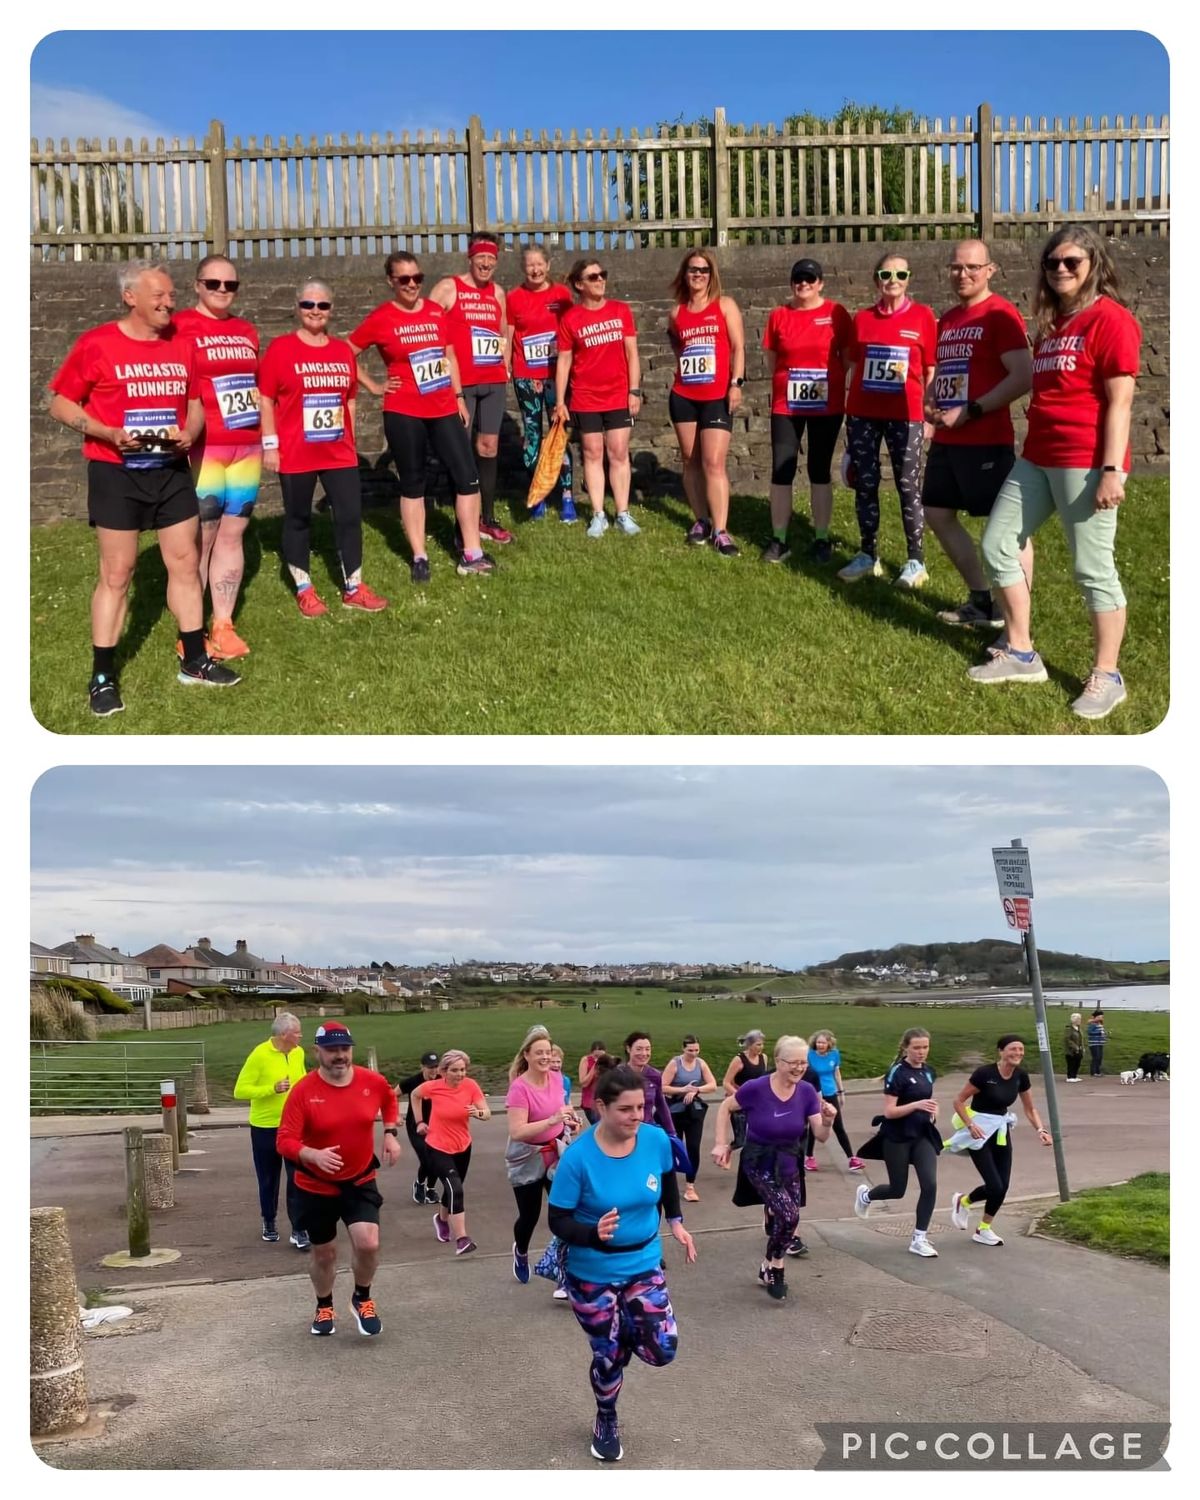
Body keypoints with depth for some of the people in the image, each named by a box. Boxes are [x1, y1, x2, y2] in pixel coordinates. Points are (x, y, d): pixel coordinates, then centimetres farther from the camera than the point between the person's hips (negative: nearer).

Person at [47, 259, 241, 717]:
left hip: (172, 471, 5)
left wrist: (189, 432, -7)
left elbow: (195, 401, 15)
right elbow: (60, 403, -5)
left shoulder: (181, 345, 6)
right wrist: (109, 434, -19)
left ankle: (195, 661, 21)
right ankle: (103, 676, 7)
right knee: (116, 572, -2)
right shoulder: (96, 344, -9)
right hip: (116, 474, -5)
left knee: (185, 563, 9)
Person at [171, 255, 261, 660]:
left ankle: (223, 625, 16)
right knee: (199, 539, -4)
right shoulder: (180, 327, -5)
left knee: (232, 534, 9)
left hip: (246, 448, 6)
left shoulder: (247, 331, 15)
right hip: (201, 450, -6)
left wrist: (265, 436, 20)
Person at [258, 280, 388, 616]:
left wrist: (350, 442, 14)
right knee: (298, 519, 7)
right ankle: (304, 590, 18)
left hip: (338, 452, 4)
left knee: (350, 515, 4)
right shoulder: (280, 348, -6)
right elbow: (265, 399, -5)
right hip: (295, 454, -4)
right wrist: (269, 445, -9)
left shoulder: (343, 350, 8)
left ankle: (353, 588, 15)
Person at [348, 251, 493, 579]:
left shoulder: (437, 311, 7)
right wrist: (375, 387, -1)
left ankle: (471, 554, 7)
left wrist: (459, 396, 11)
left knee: (468, 477, -1)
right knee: (412, 483, 6)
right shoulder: (380, 319, -5)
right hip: (403, 414, -4)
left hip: (444, 410, 4)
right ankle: (419, 557, 14)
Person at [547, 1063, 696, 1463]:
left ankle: (626, 1331, 27)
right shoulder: (578, 1156, -26)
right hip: (593, 1273, -3)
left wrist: (676, 1223, 12)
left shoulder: (656, 1140, -14)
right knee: (607, 1355, 10)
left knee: (662, 1350, -8)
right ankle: (606, 1421, 41)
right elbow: (558, 1221, -19)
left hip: (644, 1263, 3)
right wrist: (594, 1232, -37)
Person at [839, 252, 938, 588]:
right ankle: (868, 556, 18)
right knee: (865, 485, 8)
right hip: (863, 414, 3)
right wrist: (848, 416, 10)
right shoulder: (862, 318, 7)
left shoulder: (923, 316, 0)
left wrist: (929, 415, -2)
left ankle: (916, 561, 7)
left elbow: (930, 370, 2)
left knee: (909, 487, 0)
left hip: (904, 415, -3)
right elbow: (854, 368, 11)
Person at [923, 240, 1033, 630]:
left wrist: (970, 412, -19)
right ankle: (982, 599, 25)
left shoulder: (1001, 314, -10)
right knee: (937, 514, 13)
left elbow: (1023, 377, -19)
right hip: (946, 441, 9)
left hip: (987, 441, -9)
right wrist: (929, 402, 7)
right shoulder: (947, 319, 15)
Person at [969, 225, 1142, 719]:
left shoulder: (1110, 319, -10)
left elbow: (1119, 402, -15)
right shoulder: (1052, 323, 17)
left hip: (1085, 463, -9)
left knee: (1093, 569, -4)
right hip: (1036, 458, 10)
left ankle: (1106, 677, 7)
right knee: (997, 544, 11)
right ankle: (1021, 655, 20)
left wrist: (1111, 469, -21)